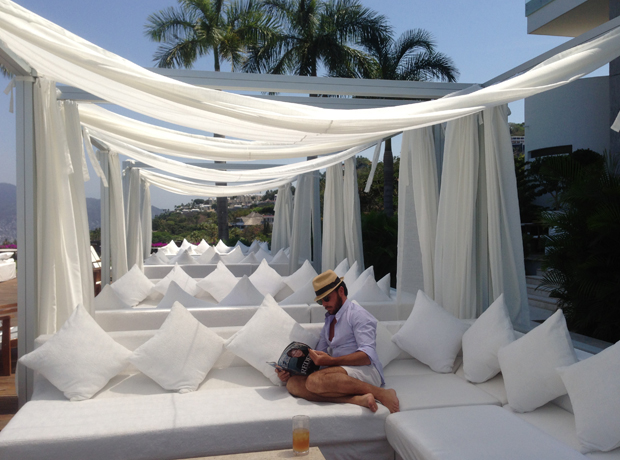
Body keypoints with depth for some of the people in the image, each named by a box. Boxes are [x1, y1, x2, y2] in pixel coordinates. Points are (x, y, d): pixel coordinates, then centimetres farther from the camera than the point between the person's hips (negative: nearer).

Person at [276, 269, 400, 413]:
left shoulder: (357, 314, 2)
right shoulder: (329, 320, 27)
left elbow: (368, 355, -12)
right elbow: (318, 357, 24)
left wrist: (331, 361, -22)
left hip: (364, 371, -7)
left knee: (315, 380, -35)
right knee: (293, 383, -19)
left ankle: (381, 393, -23)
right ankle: (357, 399, -30)